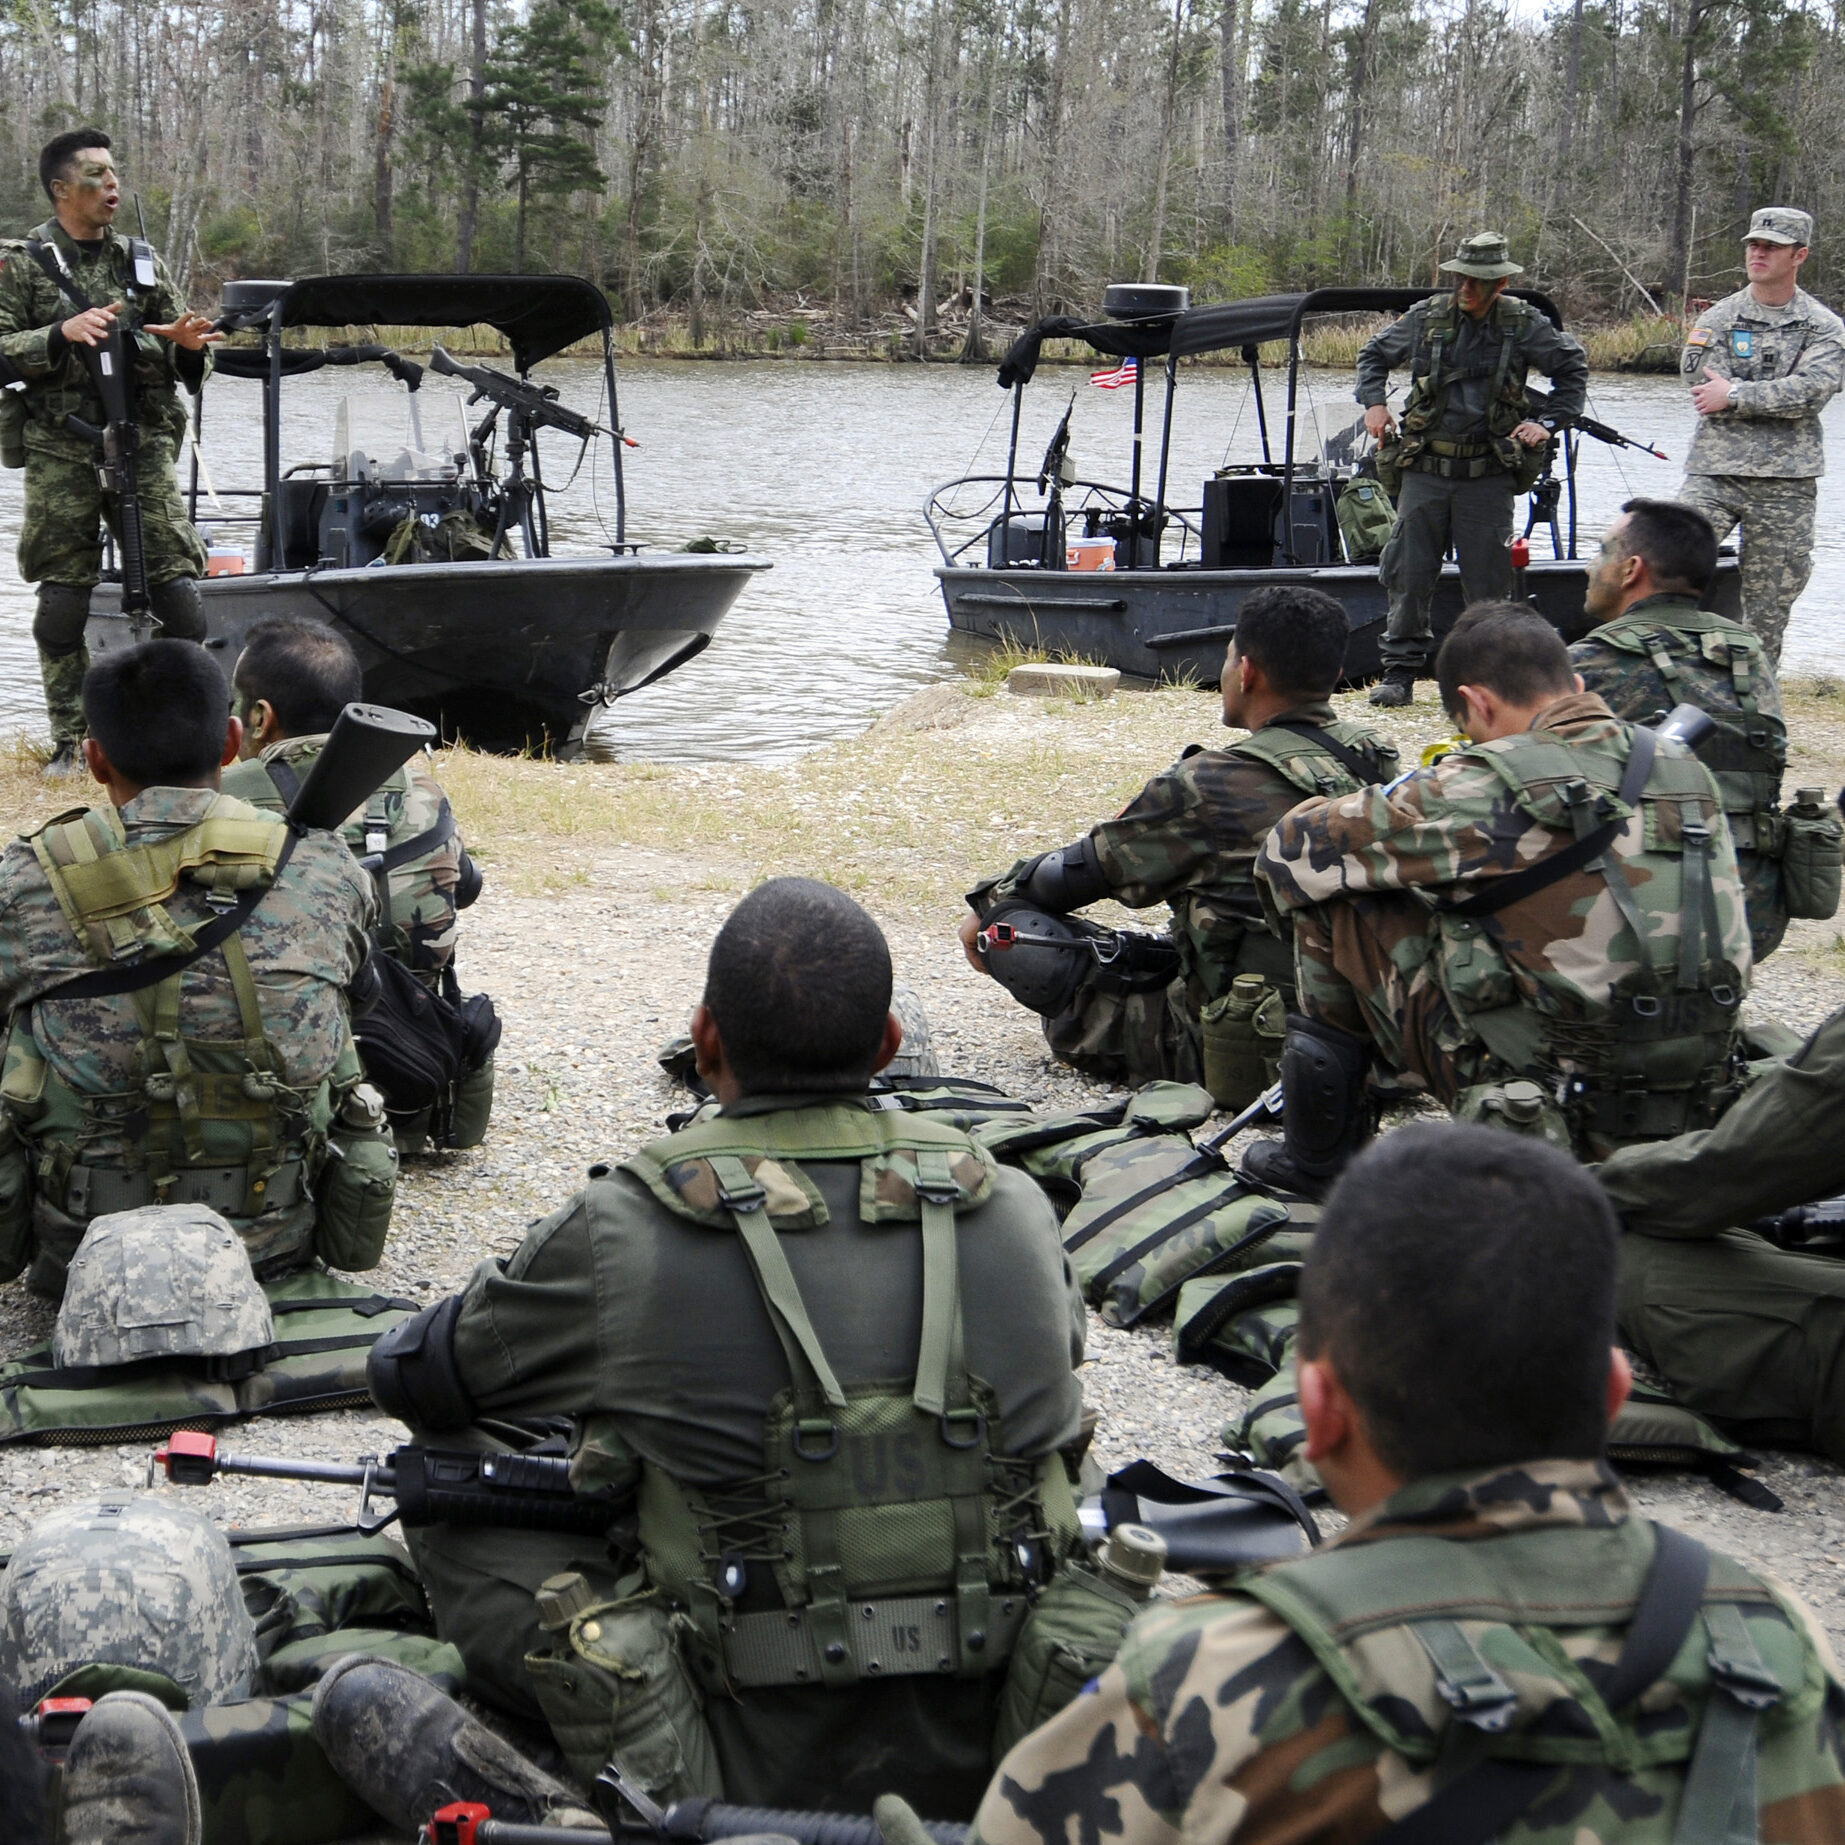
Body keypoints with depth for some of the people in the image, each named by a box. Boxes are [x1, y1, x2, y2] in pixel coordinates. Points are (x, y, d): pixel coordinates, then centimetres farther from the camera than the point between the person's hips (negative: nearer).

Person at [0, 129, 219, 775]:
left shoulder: (142, 261, 14)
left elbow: (183, 364, 16)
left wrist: (188, 346, -8)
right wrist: (62, 335, -16)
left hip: (143, 446, 2)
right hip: (61, 452, -2)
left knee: (179, 595, -6)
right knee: (63, 602, -1)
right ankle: (69, 742, 9)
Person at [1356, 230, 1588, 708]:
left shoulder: (1523, 325, 0)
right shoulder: (1426, 318, 3)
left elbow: (1573, 368, 12)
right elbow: (1373, 354, 19)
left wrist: (1549, 422, 2)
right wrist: (1374, 403, 4)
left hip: (1488, 475, -1)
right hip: (1424, 470, 1)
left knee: (1488, 580, 1)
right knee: (1409, 574, -1)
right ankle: (1400, 670, 7)